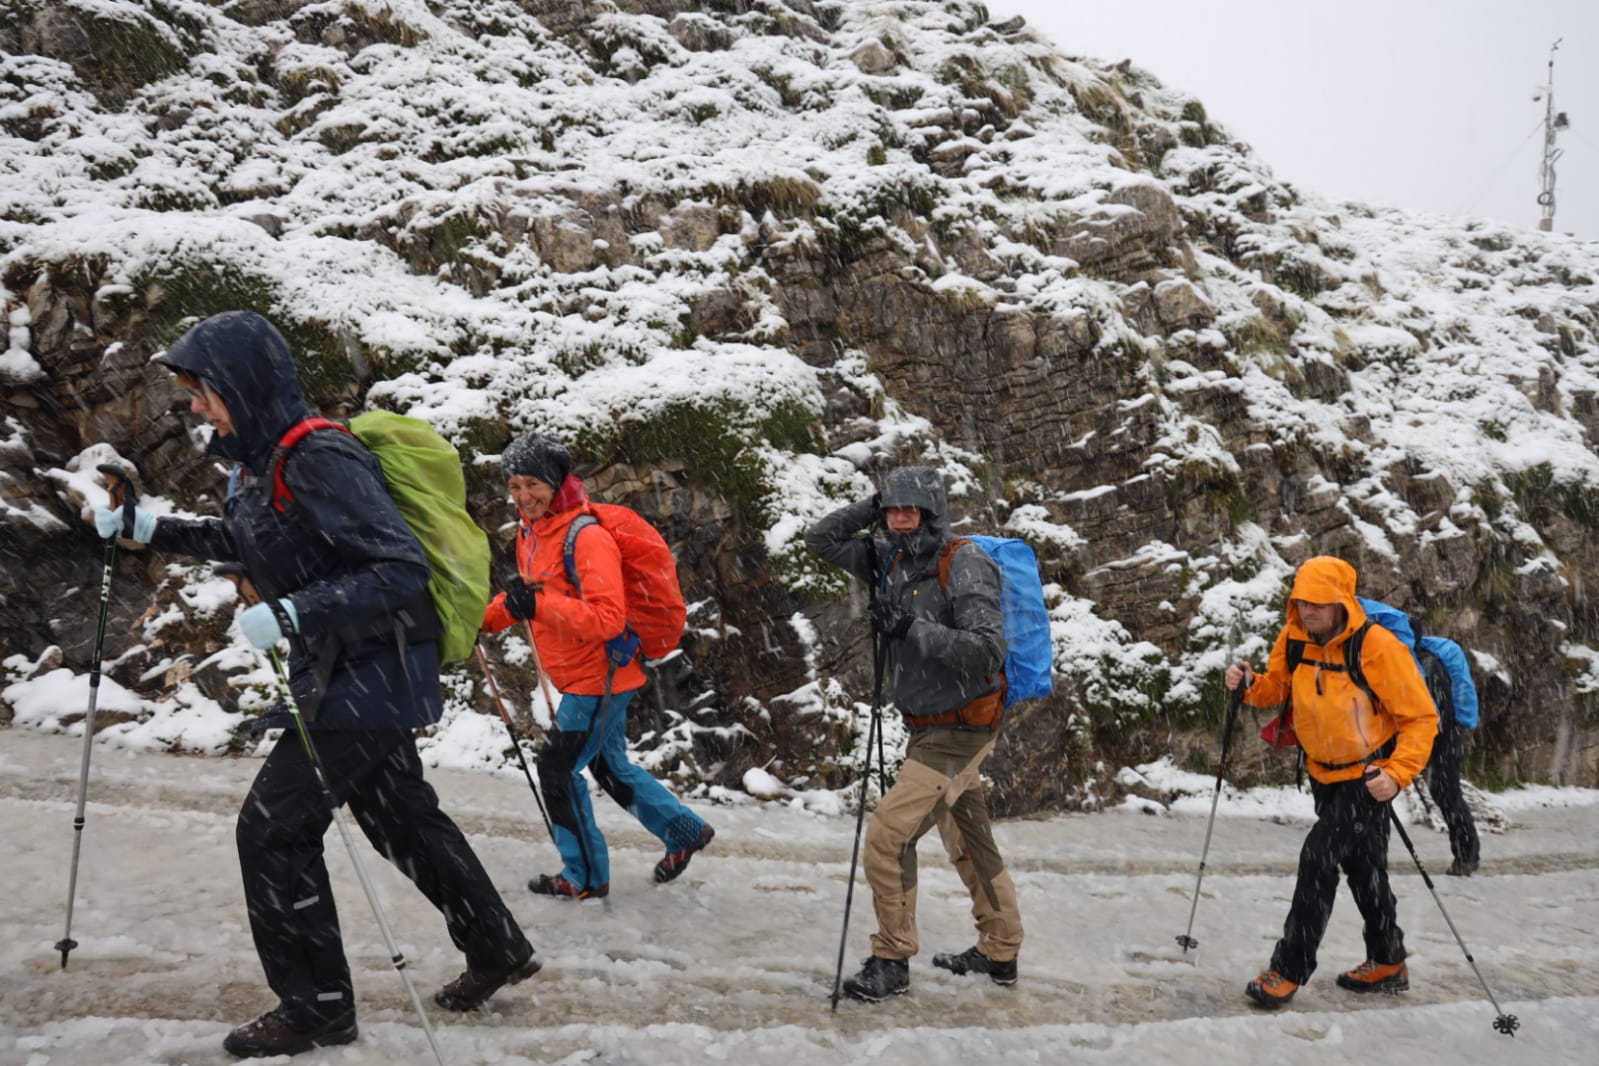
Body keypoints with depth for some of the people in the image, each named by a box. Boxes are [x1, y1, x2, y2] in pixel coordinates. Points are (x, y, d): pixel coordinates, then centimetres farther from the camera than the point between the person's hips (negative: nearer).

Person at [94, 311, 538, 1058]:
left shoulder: (321, 460, -23)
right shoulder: (259, 463, 7)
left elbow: (403, 570, -27)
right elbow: (242, 540, 27)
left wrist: (291, 613, -31)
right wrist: (149, 529, 16)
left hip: (369, 676, -10)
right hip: (344, 677, 10)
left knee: (273, 826, -3)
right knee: (402, 819, 18)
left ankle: (316, 1008, 11)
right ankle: (497, 950, 32)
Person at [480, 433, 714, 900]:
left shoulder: (587, 537, -23)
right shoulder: (529, 534, 5)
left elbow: (607, 619, -28)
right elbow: (527, 597, 21)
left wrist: (538, 606, -33)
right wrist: (483, 619, 7)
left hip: (600, 677, -9)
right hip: (579, 679, 10)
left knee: (556, 769, -2)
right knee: (609, 767, 21)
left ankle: (586, 878, 14)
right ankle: (685, 831, 36)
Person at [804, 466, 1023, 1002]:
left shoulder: (964, 564, -18)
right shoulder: (890, 561, 2)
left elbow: (987, 651, -27)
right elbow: (821, 538, 8)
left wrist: (913, 628, -29)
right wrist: (872, 509, -3)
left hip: (960, 730, -8)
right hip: (929, 728, 8)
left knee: (888, 836, -11)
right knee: (970, 843, 19)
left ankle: (891, 961, 4)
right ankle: (1000, 953, 34)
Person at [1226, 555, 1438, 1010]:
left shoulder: (1378, 647, -25)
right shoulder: (1294, 639, -8)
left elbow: (1421, 717, -21)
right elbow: (1277, 686, 8)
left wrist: (1398, 774, -32)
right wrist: (1250, 684, -15)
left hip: (1368, 776, -6)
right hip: (1324, 773, 6)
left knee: (1318, 859, -14)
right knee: (1362, 868, 19)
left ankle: (1289, 970, -4)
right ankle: (1388, 964, 37)